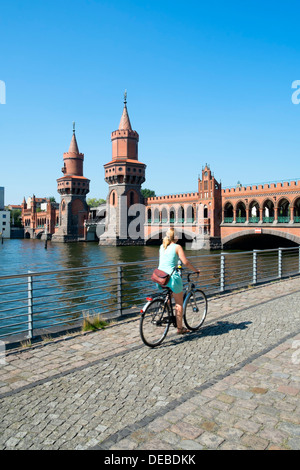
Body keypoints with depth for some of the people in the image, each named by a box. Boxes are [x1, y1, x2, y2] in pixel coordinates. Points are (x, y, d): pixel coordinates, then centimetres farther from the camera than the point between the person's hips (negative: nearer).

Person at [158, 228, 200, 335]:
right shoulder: (177, 247, -6)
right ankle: (179, 328, 14)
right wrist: (196, 270, 3)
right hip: (172, 276, -6)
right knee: (179, 303, 9)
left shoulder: (162, 246, 12)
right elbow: (185, 262, -11)